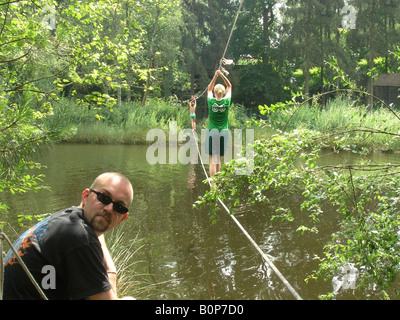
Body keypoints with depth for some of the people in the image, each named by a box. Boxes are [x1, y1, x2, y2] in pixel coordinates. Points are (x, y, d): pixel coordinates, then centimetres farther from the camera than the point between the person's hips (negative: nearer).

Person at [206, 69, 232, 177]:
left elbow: (209, 89, 15)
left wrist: (215, 76, 11)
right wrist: (222, 75, 7)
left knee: (212, 160, -4)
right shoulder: (226, 101, -4)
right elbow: (229, 86, 13)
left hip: (212, 132, -2)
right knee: (219, 159, 12)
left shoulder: (211, 101, -6)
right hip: (224, 132, 2)